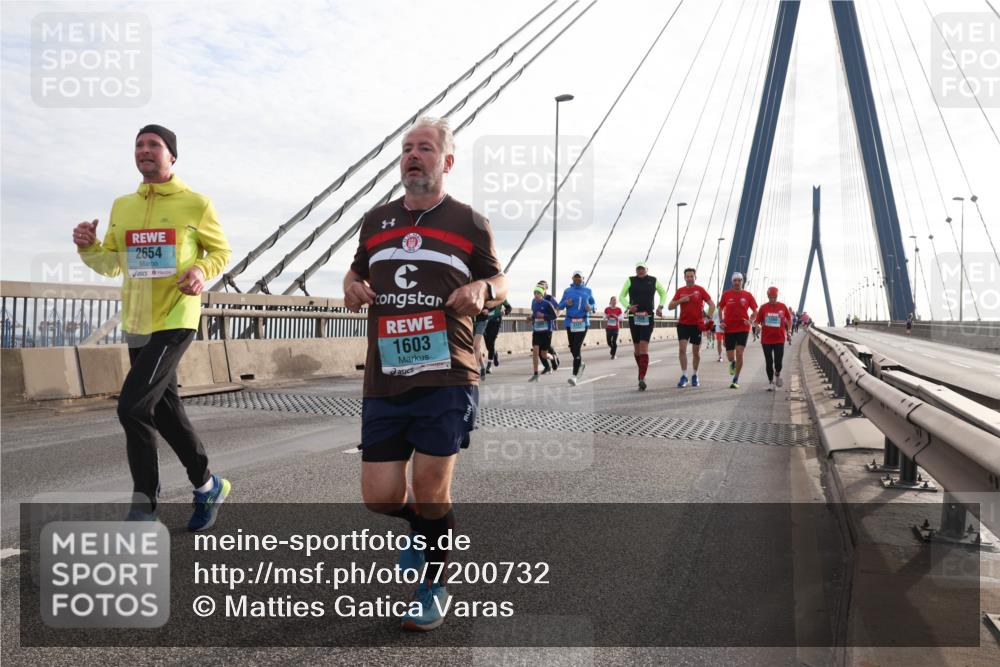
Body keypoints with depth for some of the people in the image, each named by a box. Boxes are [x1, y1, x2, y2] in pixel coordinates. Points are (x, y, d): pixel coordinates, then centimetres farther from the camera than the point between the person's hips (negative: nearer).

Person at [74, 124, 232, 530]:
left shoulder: (196, 204, -4)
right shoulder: (122, 207, 11)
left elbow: (221, 252, 4)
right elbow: (111, 265, 14)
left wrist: (202, 272, -17)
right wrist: (88, 247, -6)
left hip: (175, 321, -7)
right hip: (136, 324, 7)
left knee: (133, 406, -15)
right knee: (165, 410, 13)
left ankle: (144, 509, -2)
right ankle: (208, 487, 29)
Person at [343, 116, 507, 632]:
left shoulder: (469, 224, 4)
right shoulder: (376, 221, 14)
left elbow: (499, 282, 13)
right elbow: (357, 271, 28)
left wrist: (482, 290, -10)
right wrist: (351, 286, 4)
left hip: (446, 381, -3)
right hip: (383, 383, 4)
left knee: (431, 490, -1)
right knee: (379, 497, 2)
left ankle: (434, 588, 25)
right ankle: (420, 527, 39)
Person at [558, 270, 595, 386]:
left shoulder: (588, 291, 9)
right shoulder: (567, 291, 10)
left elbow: (593, 304, 15)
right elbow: (560, 306, 11)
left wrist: (590, 307, -7)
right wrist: (566, 303, -10)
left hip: (583, 323, -3)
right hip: (570, 322, 3)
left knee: (577, 347, -13)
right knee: (572, 348, 9)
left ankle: (575, 375, -15)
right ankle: (580, 364, 40)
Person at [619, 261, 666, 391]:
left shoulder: (653, 280, 7)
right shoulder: (630, 280, 5)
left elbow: (663, 293, 23)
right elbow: (621, 296, 8)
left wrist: (660, 307, 8)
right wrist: (628, 307, -11)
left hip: (648, 318, -1)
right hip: (633, 318, 2)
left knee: (644, 347, -14)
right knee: (636, 347, 9)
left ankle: (642, 379, -20)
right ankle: (641, 370, 34)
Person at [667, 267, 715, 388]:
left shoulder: (700, 290, 0)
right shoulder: (680, 291, 6)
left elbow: (712, 304, -1)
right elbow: (670, 306, 3)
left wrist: (708, 317, -14)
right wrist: (680, 300, -12)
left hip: (697, 324, -1)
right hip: (683, 324, 1)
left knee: (696, 352, 8)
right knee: (682, 349, -12)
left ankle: (695, 375, 24)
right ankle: (684, 375, -5)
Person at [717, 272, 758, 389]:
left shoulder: (748, 295, 0)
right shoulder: (726, 294, 1)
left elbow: (755, 311, 8)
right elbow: (720, 309, 13)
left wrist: (750, 321, -10)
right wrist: (721, 321, -1)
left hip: (743, 328, -1)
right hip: (729, 329, 1)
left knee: (739, 354, -11)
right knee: (730, 356, 5)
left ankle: (736, 380, 0)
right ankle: (733, 363, 43)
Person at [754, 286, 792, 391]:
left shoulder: (782, 307, 1)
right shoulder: (763, 307, 0)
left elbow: (789, 319, 13)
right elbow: (757, 321, 5)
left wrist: (788, 332, 10)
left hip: (779, 339, 0)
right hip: (766, 339, 0)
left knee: (778, 362, -4)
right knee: (768, 362, 5)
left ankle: (777, 374, 28)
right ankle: (771, 382, 19)